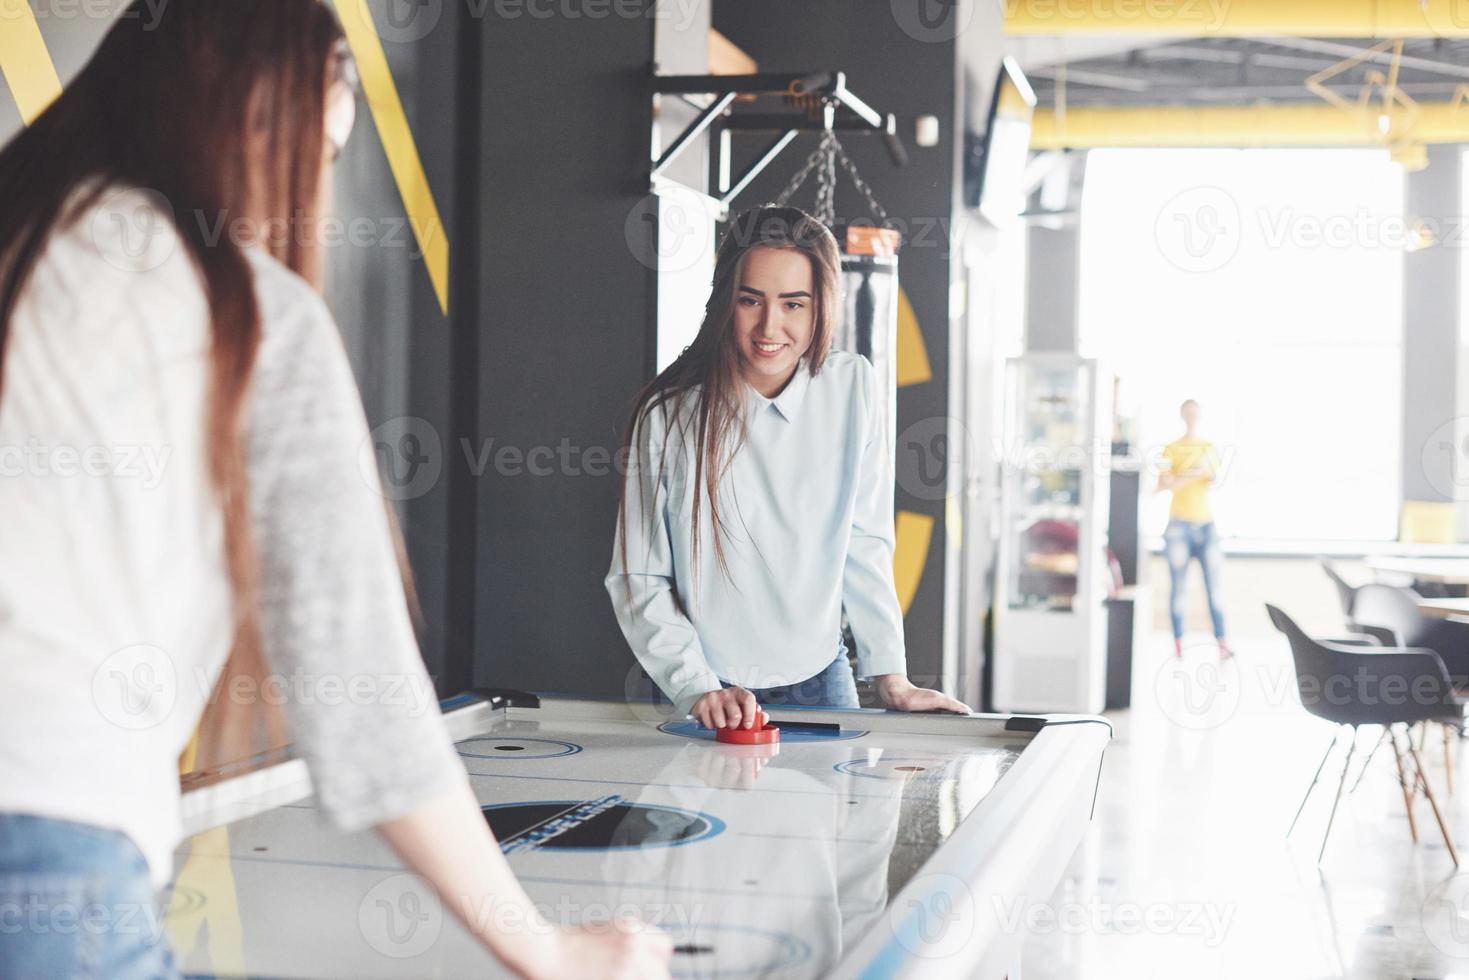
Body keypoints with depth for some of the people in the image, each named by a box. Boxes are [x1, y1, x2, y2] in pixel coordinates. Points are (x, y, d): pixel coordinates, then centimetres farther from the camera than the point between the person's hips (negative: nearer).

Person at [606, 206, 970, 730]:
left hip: (820, 685, 2)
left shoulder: (851, 386, -5)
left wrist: (891, 678, 0)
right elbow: (638, 578, -7)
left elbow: (864, 544, 2)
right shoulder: (669, 415, -11)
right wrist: (698, 689, -17)